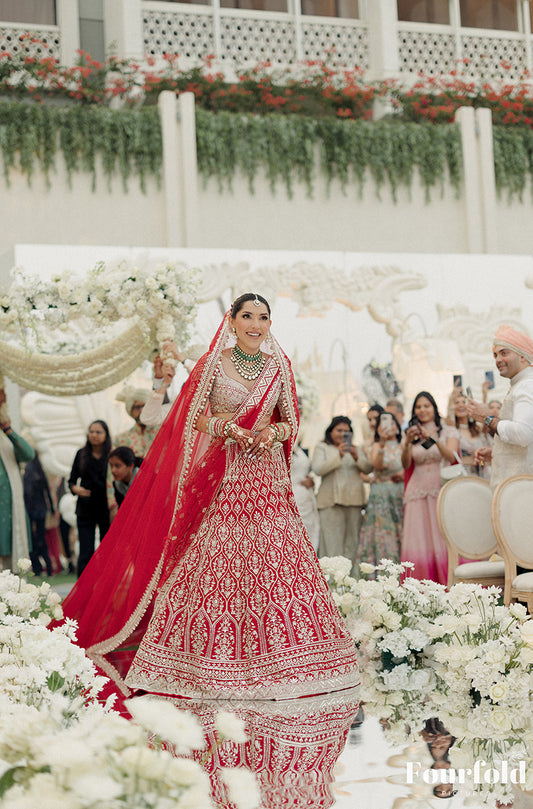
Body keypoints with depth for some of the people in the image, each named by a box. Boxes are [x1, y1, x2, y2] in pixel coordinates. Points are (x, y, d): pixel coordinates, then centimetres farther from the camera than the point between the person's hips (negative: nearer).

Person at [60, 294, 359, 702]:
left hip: (266, 474, 3)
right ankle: (210, 654, 2)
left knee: (274, 560, -2)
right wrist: (228, 428, -14)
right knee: (211, 561, -5)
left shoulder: (279, 366, 10)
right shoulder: (213, 363, 1)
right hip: (219, 476, -3)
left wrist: (274, 432, -7)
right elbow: (192, 416, 0)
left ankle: (274, 657, 6)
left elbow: (292, 420, 14)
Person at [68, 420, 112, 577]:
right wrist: (75, 489, -10)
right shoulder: (82, 454, 7)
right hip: (85, 510, 1)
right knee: (85, 554, -1)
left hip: (106, 510, -1)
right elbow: (72, 480, 12)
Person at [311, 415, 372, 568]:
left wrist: (357, 458, -10)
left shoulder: (355, 448, 21)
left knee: (351, 543, 0)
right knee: (332, 542, -10)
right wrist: (338, 456, -16)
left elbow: (368, 468, 9)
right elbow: (317, 469, -7)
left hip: (354, 500, 4)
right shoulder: (322, 448, 9)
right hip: (332, 501, -4)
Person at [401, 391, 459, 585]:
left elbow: (451, 457, -8)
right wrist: (408, 442, -14)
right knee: (418, 546, -6)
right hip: (418, 494, 2)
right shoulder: (411, 434, 15)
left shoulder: (449, 432, 8)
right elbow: (405, 464, 3)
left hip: (443, 493, -2)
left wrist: (433, 439, -22)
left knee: (446, 543, -10)